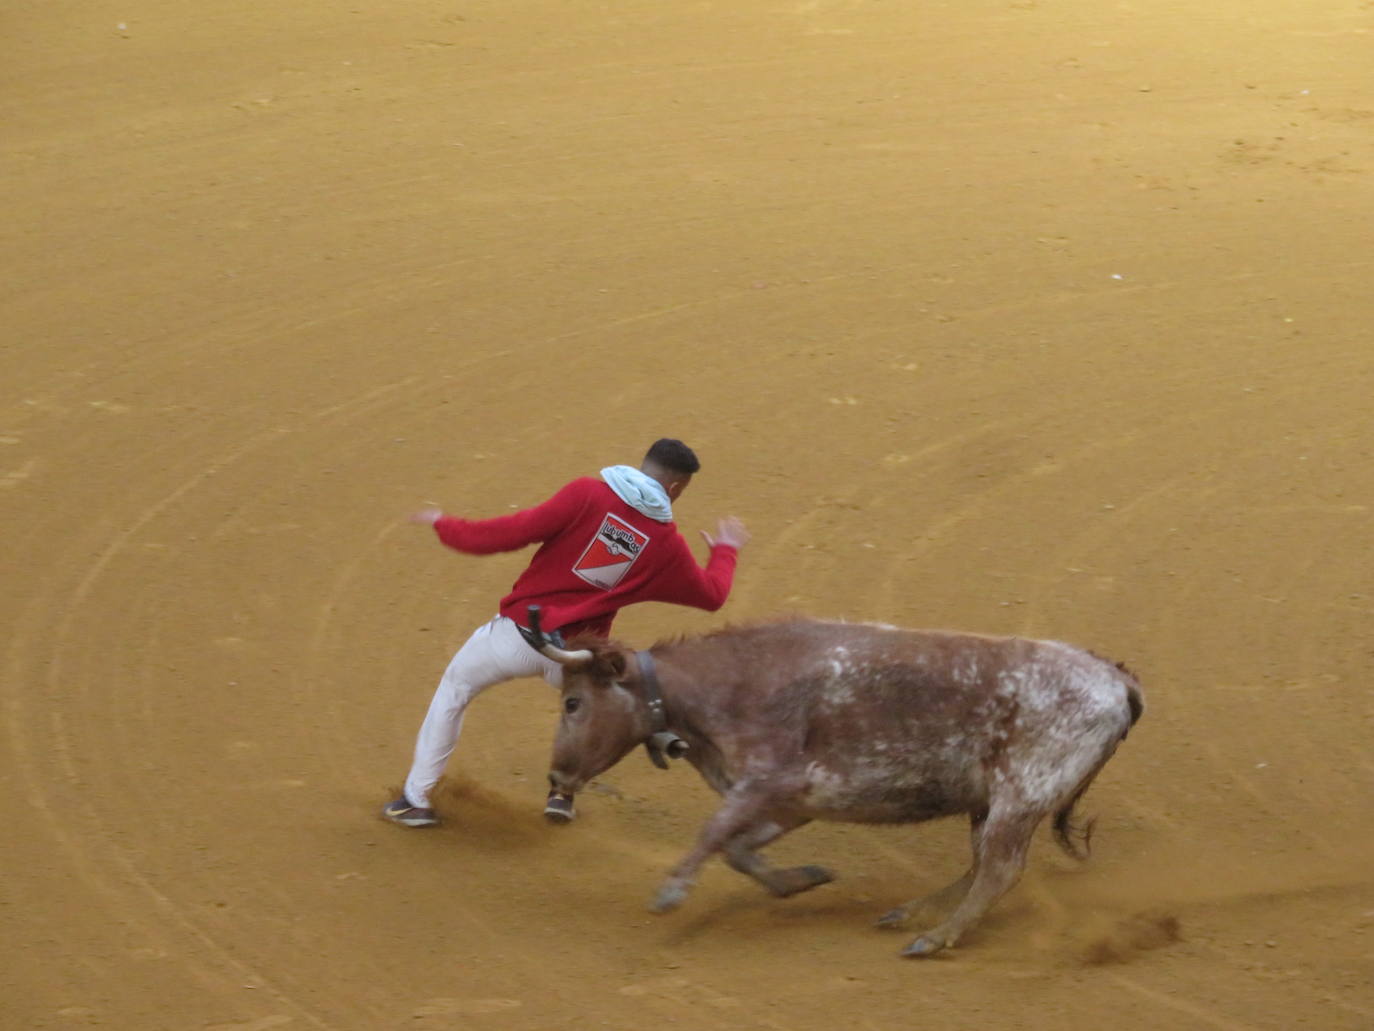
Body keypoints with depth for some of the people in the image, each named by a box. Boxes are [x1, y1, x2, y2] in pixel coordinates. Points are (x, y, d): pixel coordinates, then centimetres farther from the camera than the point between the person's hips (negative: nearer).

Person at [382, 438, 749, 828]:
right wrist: (725, 551, 32)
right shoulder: (667, 543, -3)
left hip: (517, 635, -2)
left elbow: (516, 531, -14)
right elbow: (711, 595, 12)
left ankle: (416, 800, 21)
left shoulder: (589, 494, -11)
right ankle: (563, 792, 31)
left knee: (454, 690, 21)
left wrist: (445, 526, -2)